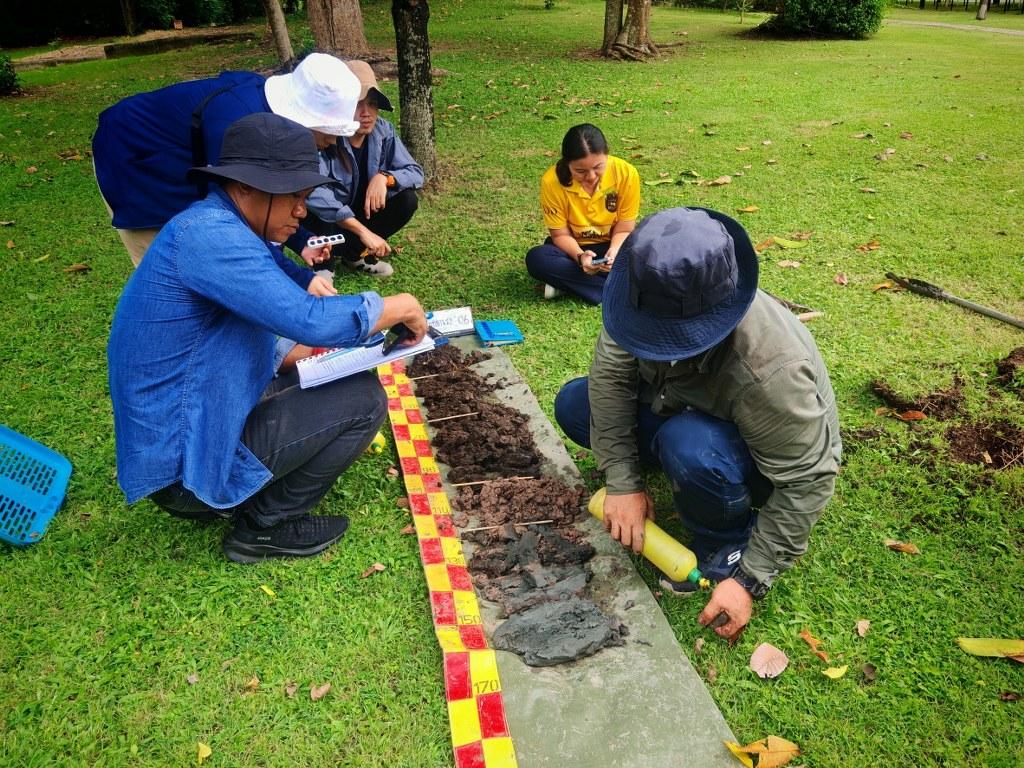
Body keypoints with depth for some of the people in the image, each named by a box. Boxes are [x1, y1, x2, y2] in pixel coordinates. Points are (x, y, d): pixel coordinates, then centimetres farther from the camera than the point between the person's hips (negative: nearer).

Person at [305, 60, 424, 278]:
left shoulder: (383, 131, -13)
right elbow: (312, 191, -44)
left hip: (361, 210, 5)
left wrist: (385, 177, -31)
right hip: (325, 219, -5)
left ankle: (354, 253, 4)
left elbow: (415, 172, -9)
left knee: (406, 199, -16)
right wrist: (362, 230, -47)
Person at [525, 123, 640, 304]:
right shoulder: (552, 181, -22)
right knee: (537, 258, -31)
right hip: (574, 248, 0)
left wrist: (614, 253, -34)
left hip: (613, 246, 0)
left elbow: (623, 230, -12)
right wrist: (580, 256, -33)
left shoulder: (626, 173, -21)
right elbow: (561, 234, -12)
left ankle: (568, 282, -21)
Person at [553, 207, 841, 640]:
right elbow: (611, 373, -18)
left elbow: (807, 480, -31)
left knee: (690, 447, -40)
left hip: (763, 464, -5)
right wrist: (623, 482, -22)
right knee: (574, 404, -5)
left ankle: (728, 548, -9)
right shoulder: (650, 300, -27)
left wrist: (749, 579, -27)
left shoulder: (770, 369, -41)